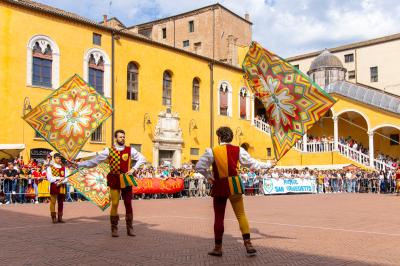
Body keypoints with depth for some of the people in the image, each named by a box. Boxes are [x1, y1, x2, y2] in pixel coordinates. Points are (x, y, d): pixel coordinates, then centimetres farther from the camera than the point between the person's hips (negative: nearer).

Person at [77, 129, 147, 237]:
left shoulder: (130, 150, 5)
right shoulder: (108, 151, 3)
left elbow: (142, 159, 12)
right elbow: (94, 161, 4)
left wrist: (134, 168, 0)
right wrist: (79, 164, 1)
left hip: (126, 179, 1)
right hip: (114, 179, -1)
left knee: (128, 204, 3)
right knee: (114, 204, -3)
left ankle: (130, 228, 13)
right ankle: (114, 228, 8)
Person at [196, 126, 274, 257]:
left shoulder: (212, 152, -6)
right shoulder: (238, 150, -1)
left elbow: (199, 167, -4)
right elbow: (252, 163, 9)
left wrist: (208, 176, 11)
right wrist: (267, 165, 24)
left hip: (219, 186, -1)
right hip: (234, 185, 1)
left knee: (219, 217, 10)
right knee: (241, 215, 9)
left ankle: (218, 247, 18)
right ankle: (248, 244, 2)